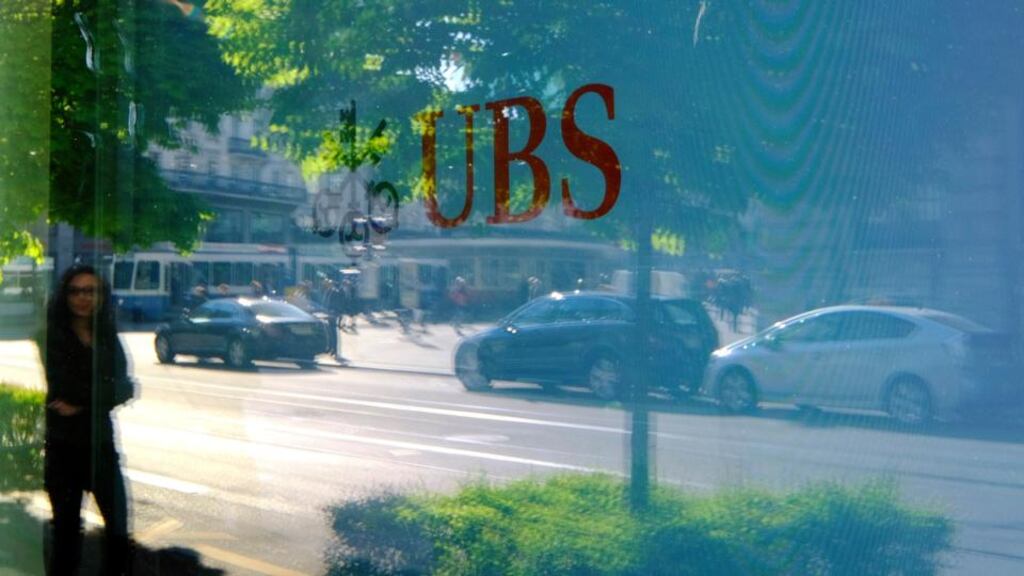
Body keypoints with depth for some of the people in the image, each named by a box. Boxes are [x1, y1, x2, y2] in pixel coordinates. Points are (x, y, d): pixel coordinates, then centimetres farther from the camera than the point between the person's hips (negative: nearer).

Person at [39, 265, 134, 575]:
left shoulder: (108, 337, 7)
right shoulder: (52, 337, -5)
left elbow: (125, 388, -3)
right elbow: (62, 388, -16)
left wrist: (83, 404, -14)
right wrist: (103, 391, -12)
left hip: (100, 439, 4)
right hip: (62, 443, -3)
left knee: (118, 520, 3)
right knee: (66, 523, 6)